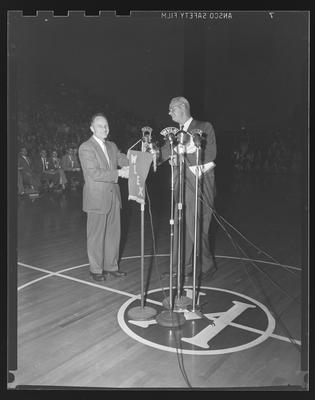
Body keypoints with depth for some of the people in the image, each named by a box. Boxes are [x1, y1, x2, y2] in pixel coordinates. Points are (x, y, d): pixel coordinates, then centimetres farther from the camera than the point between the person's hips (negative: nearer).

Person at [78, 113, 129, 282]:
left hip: (113, 196, 7)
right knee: (96, 235, 3)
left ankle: (111, 266, 24)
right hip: (97, 198, -7)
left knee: (113, 233, 12)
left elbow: (123, 159, 7)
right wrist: (118, 173, -21)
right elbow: (93, 173, -19)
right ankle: (96, 270, 15)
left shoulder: (112, 146, 15)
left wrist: (128, 167, -18)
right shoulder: (86, 148, -9)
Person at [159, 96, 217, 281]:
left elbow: (211, 153, -13)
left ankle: (208, 266, 16)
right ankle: (183, 267, 21)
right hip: (182, 185, 6)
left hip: (200, 185, -6)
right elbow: (163, 153, 10)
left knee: (196, 227, -4)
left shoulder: (204, 127, -1)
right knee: (181, 226, 8)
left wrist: (185, 153, -20)